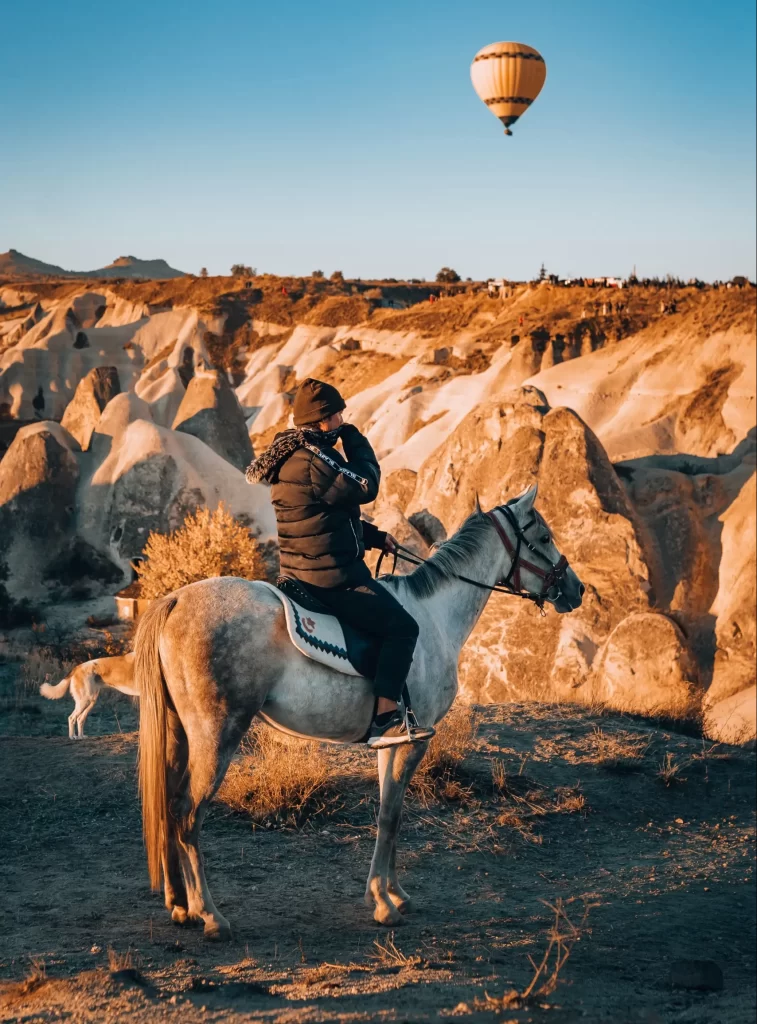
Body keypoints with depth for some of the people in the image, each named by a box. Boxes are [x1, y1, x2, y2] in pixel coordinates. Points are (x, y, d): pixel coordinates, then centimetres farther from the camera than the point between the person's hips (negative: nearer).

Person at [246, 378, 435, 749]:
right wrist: (356, 440, -2)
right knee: (401, 627, -8)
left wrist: (373, 536, 15)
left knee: (388, 615, 26)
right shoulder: (314, 460, -22)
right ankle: (384, 720, -11)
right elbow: (366, 486, -16)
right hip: (332, 576, -11)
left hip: (303, 569, 11)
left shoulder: (292, 455, 13)